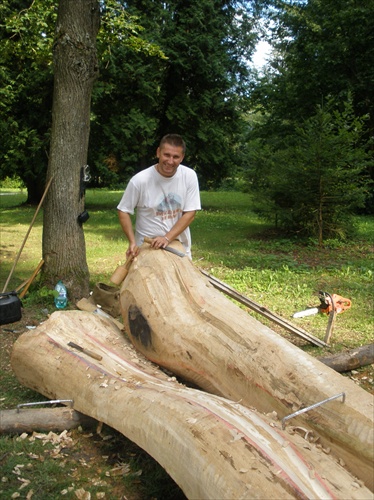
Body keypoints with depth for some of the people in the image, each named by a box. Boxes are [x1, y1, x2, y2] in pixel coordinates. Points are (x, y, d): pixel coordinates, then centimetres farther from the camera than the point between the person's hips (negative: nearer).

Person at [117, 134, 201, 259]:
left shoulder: (190, 176, -10)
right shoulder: (140, 180, -15)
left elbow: (190, 214, -9)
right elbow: (123, 211, -6)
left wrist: (167, 238, -20)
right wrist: (132, 242, -16)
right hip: (146, 246, -2)